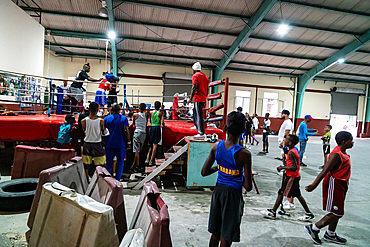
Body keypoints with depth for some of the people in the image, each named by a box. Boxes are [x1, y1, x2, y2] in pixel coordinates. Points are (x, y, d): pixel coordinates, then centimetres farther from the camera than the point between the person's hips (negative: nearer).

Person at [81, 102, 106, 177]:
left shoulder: (84, 121, -8)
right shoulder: (101, 121, -12)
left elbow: (84, 131, 6)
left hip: (87, 144, 2)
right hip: (97, 145, -2)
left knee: (86, 167, 12)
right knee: (100, 167, 9)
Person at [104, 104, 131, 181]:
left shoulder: (106, 119, 4)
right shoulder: (124, 118, 0)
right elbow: (126, 131, -9)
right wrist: (128, 142, -4)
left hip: (109, 144, 2)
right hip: (120, 144, -1)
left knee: (108, 162, 13)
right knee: (120, 162, 9)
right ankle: (117, 180, 6)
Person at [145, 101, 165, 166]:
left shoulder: (151, 112, 5)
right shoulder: (161, 113, -3)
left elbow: (150, 121, 9)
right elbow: (162, 122, -11)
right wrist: (163, 125, 9)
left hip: (152, 128, 3)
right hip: (158, 128, -3)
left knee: (151, 144, 15)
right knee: (155, 144, 2)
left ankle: (147, 159, 6)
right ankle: (151, 161, 2)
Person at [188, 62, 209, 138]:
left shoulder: (195, 75, -4)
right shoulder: (205, 76, 18)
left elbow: (194, 88, -14)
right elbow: (207, 88, 17)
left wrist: (190, 98, -12)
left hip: (198, 98, -8)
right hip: (203, 99, 8)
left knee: (199, 116, -8)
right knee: (195, 115, 15)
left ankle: (202, 134, -9)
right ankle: (200, 131, 15)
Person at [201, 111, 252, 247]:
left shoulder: (216, 147, -8)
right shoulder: (244, 154, -21)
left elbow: (204, 172, -3)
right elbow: (248, 187, -17)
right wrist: (242, 178, 3)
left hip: (218, 190, 5)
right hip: (233, 194, -4)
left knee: (215, 233, 21)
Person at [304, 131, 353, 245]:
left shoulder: (343, 153, 9)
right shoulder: (336, 154, -22)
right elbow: (325, 171, -27)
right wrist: (314, 184, -29)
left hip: (340, 185, 10)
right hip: (334, 184, -10)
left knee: (337, 212, 17)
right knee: (337, 213, -4)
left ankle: (330, 235, 32)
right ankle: (313, 228, 6)